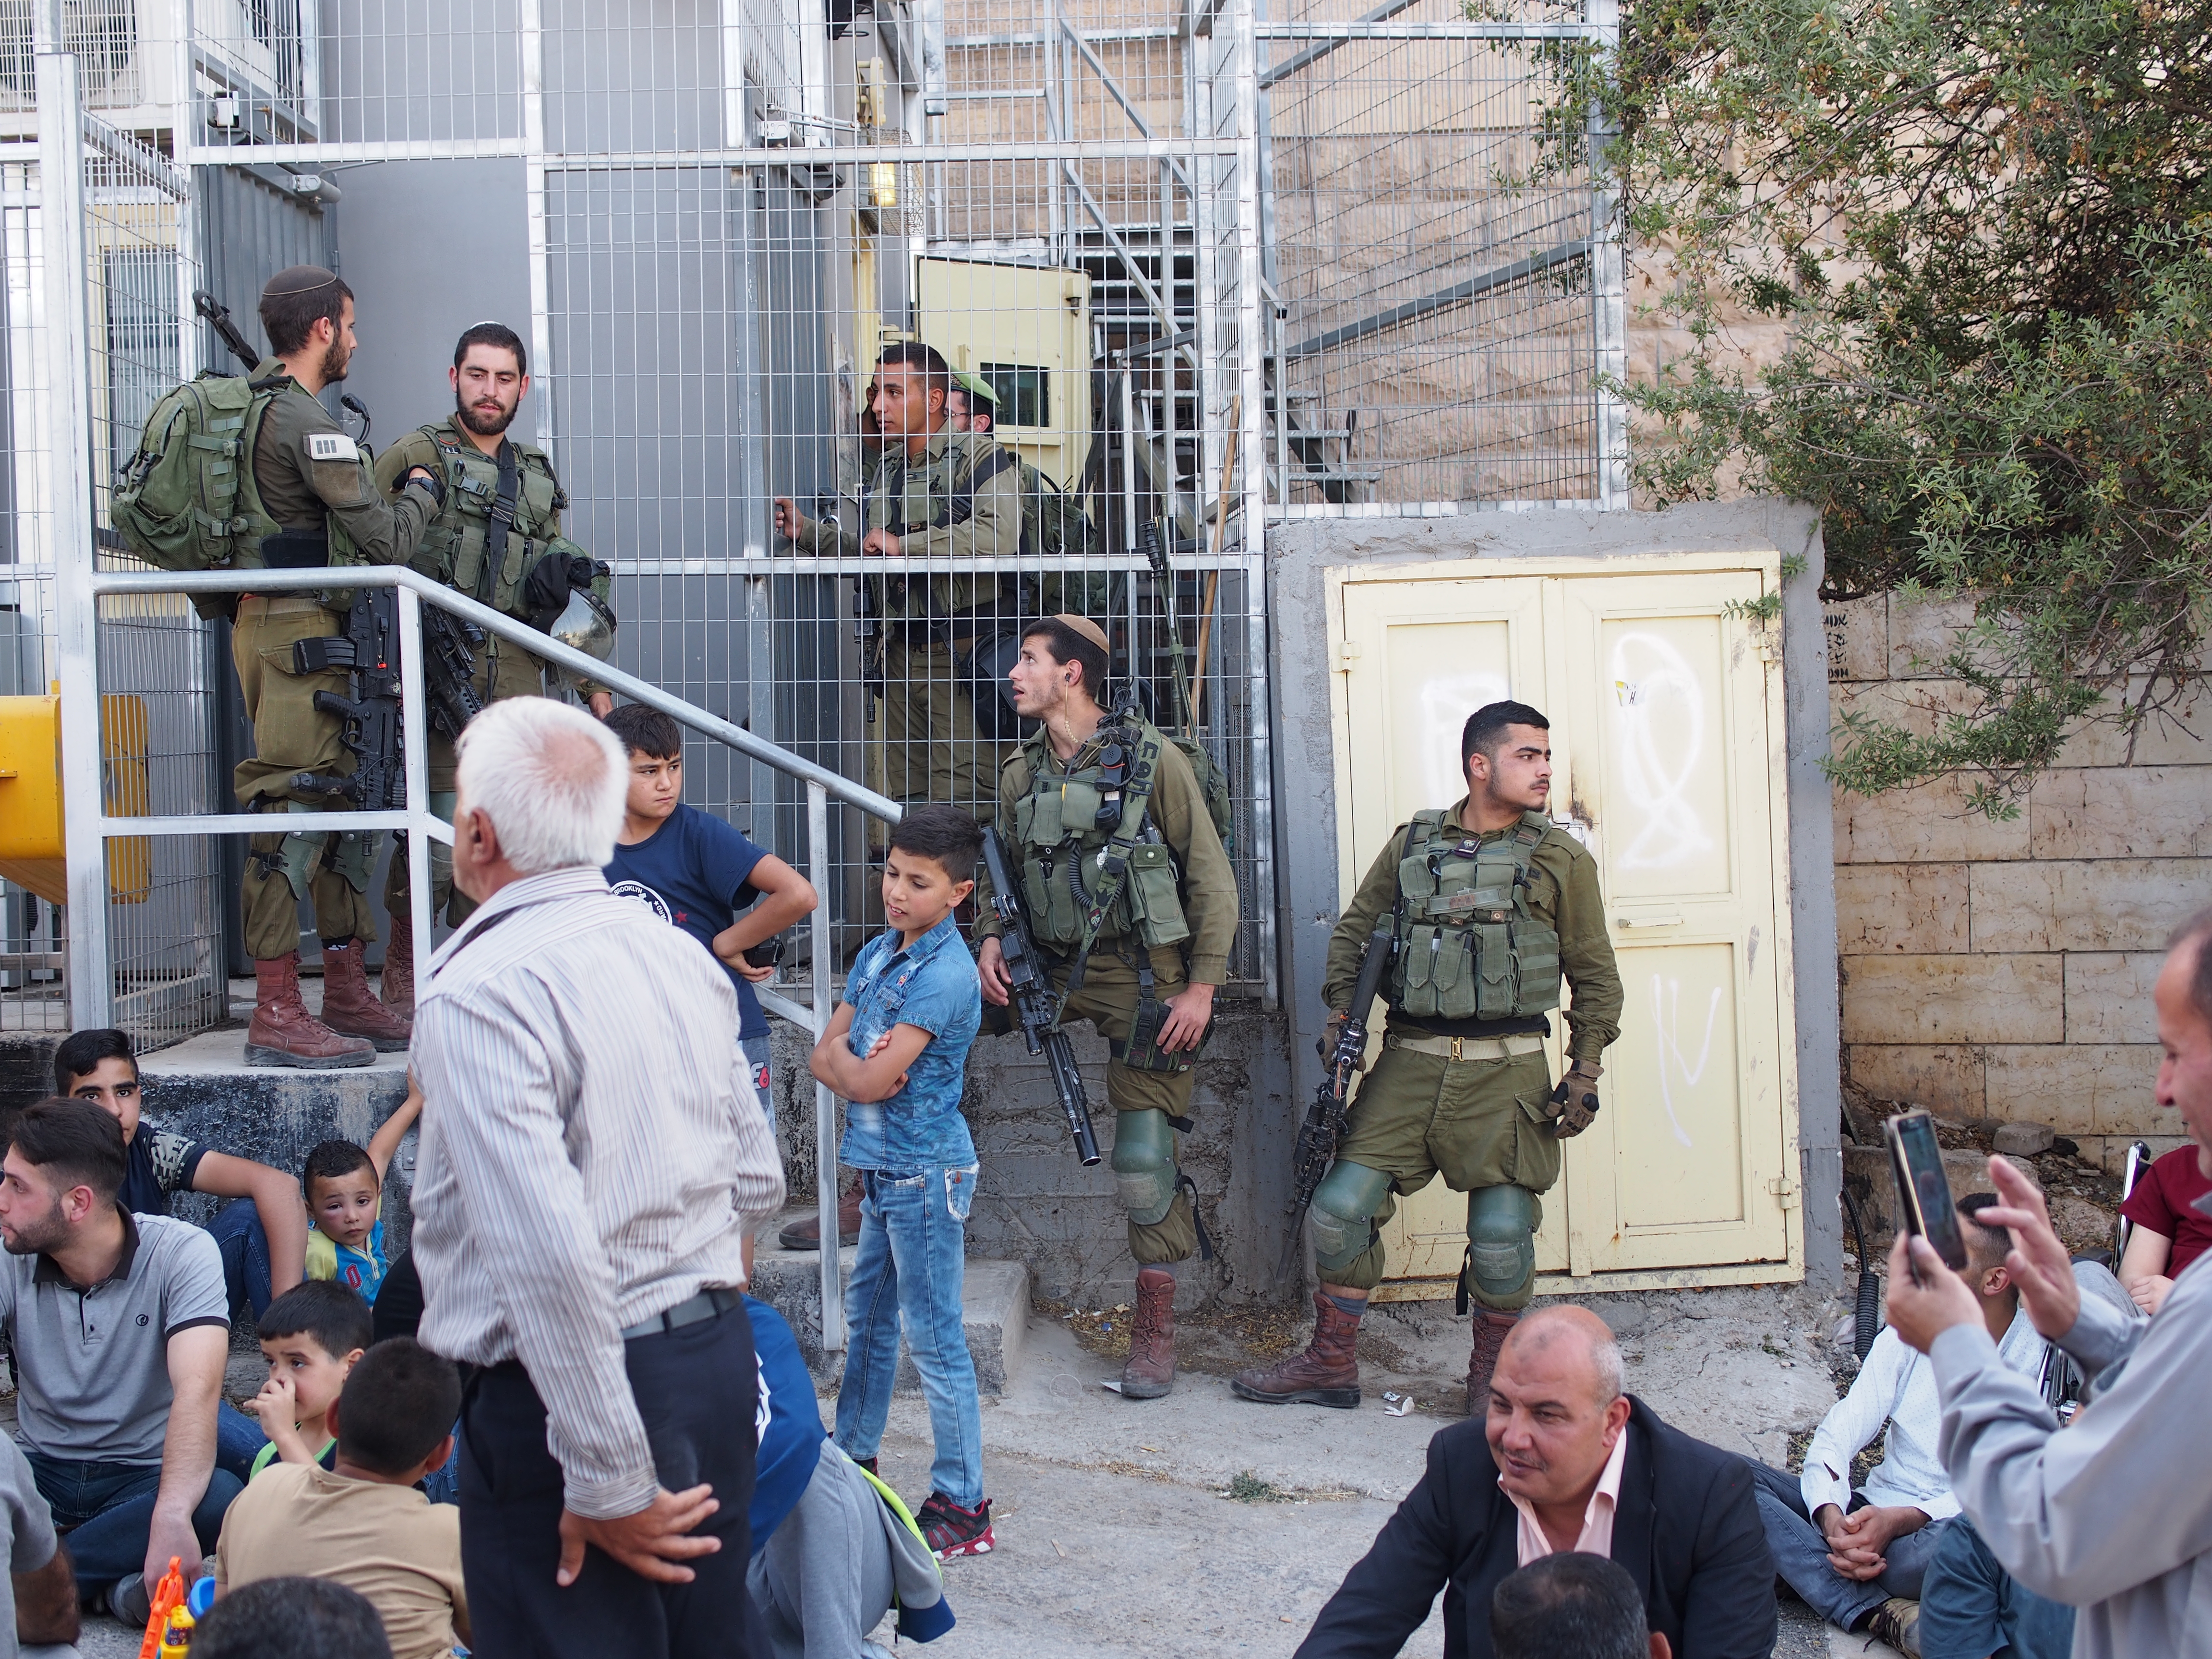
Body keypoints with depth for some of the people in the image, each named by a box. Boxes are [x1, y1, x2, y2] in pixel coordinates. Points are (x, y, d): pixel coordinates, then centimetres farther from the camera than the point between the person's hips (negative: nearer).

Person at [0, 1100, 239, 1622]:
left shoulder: (182, 1254, -14)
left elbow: (197, 1387, -29)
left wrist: (171, 1515, -44)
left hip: (143, 1479, -2)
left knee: (221, 1497, -36)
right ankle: (111, 1586, -25)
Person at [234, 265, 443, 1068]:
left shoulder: (257, 402, 14)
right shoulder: (304, 422, -16)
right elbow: (386, 540, -16)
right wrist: (422, 492, 3)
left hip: (286, 626, 10)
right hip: (296, 630, -10)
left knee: (343, 806, 13)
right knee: (296, 810, -9)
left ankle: (348, 997, 19)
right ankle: (276, 1015, -6)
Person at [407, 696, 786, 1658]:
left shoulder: (478, 993, -18)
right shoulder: (683, 959, 6)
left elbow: (550, 1253, -25)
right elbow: (759, 1184, 14)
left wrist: (609, 1482, -20)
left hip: (557, 1391, -8)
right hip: (719, 1358, 8)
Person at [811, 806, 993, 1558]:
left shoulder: (945, 976, -19)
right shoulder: (877, 954, 9)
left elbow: (869, 1080, -22)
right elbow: (824, 1059, 6)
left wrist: (845, 1058, -1)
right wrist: (863, 1065, -14)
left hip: (925, 1176, -9)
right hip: (882, 1167, 9)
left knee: (934, 1339, -4)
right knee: (867, 1320, 20)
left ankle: (962, 1507, 3)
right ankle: (853, 1461, 36)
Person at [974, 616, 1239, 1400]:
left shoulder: (1153, 760, -7)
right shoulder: (1022, 775, 9)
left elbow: (1212, 879, -6)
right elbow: (1005, 872, 18)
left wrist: (1202, 988, -12)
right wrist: (990, 939, -3)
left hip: (1146, 977, -5)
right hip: (1058, 971, 5)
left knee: (1145, 1162, -5)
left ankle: (1155, 1331, 10)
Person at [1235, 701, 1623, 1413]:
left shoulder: (1561, 858, 5)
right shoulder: (1412, 843, 10)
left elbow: (1595, 976, 7)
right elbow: (1353, 931, 18)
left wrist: (1585, 1074, 0)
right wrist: (1339, 1019, 6)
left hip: (1506, 1071, -2)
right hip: (1408, 1064, 2)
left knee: (1502, 1229, -5)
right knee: (1341, 1206, -2)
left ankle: (1491, 1374, 18)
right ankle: (1331, 1363, 15)